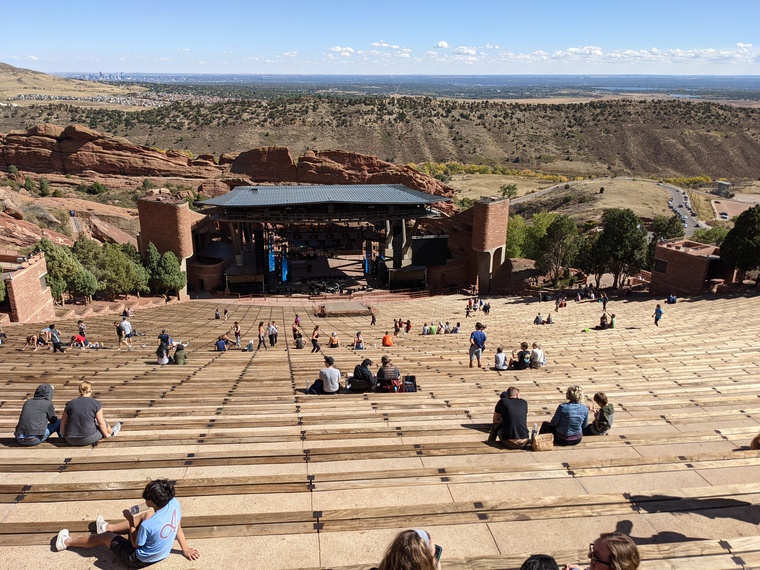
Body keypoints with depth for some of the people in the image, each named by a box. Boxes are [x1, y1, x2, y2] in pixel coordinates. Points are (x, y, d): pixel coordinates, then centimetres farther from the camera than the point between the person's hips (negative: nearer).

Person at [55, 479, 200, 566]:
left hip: (139, 560, -6)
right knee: (146, 515, 27)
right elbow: (178, 528, -6)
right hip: (162, 553, 6)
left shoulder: (147, 526, -38)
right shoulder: (175, 504, -23)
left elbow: (135, 544, -16)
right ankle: (108, 527, 48)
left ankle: (67, 542, 42)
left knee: (105, 536, 16)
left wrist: (131, 521, -7)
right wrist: (185, 549, 9)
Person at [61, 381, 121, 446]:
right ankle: (112, 432, 49)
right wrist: (106, 434, 13)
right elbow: (101, 423, -3)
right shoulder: (96, 404, -5)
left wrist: (63, 436, 27)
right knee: (103, 423, 22)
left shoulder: (70, 403, 5)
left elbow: (63, 422, 12)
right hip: (88, 439, -4)